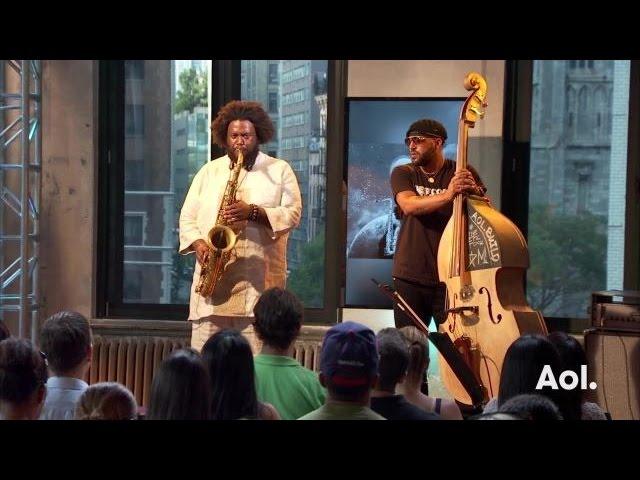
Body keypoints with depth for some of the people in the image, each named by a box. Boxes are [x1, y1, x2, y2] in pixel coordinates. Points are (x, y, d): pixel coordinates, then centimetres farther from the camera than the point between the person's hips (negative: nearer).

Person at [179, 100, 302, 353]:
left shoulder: (280, 170, 8)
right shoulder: (209, 171, 16)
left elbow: (292, 214, -1)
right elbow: (187, 217, 15)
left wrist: (253, 212, -15)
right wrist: (198, 243, -5)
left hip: (258, 280, -2)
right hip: (211, 282, 3)